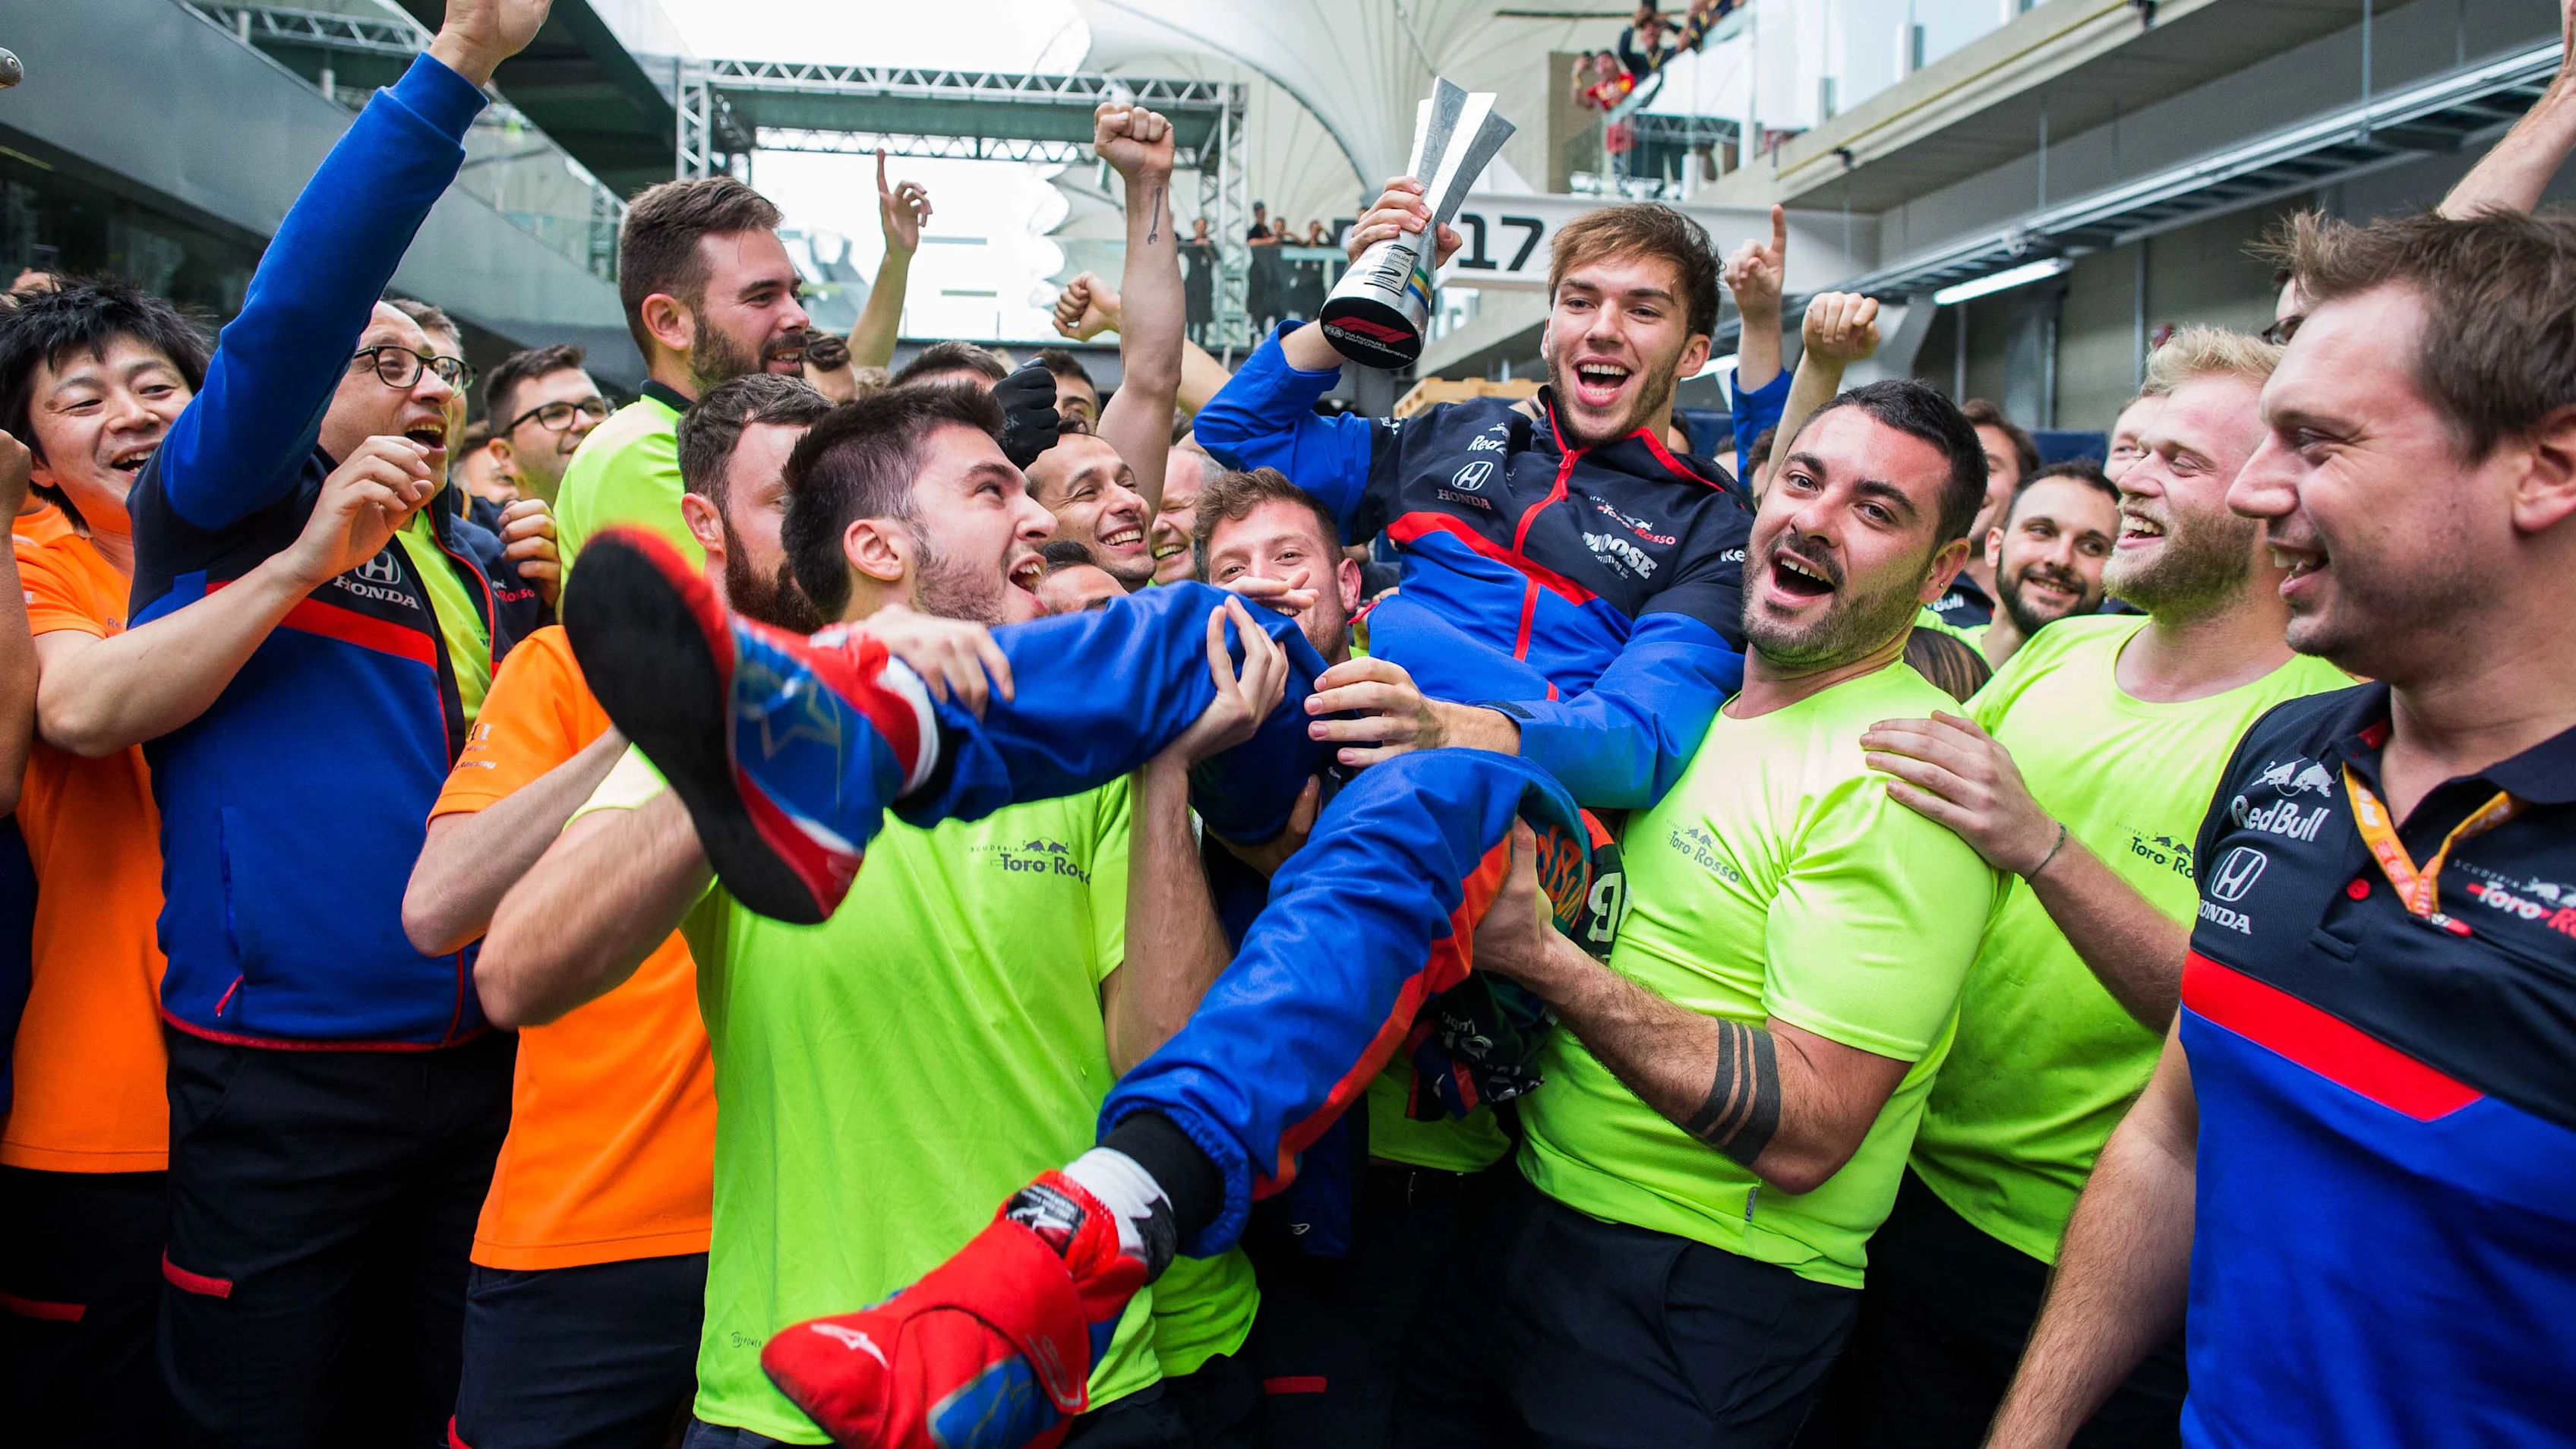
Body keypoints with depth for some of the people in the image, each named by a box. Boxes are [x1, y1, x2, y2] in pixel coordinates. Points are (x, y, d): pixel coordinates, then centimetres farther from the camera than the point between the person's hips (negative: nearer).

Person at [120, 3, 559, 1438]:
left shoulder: (490, 564, 14)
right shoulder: (227, 507, -2)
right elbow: (291, 306, -17)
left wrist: (559, 614, 1)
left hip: (481, 1070, 5)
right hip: (279, 1087, -5)